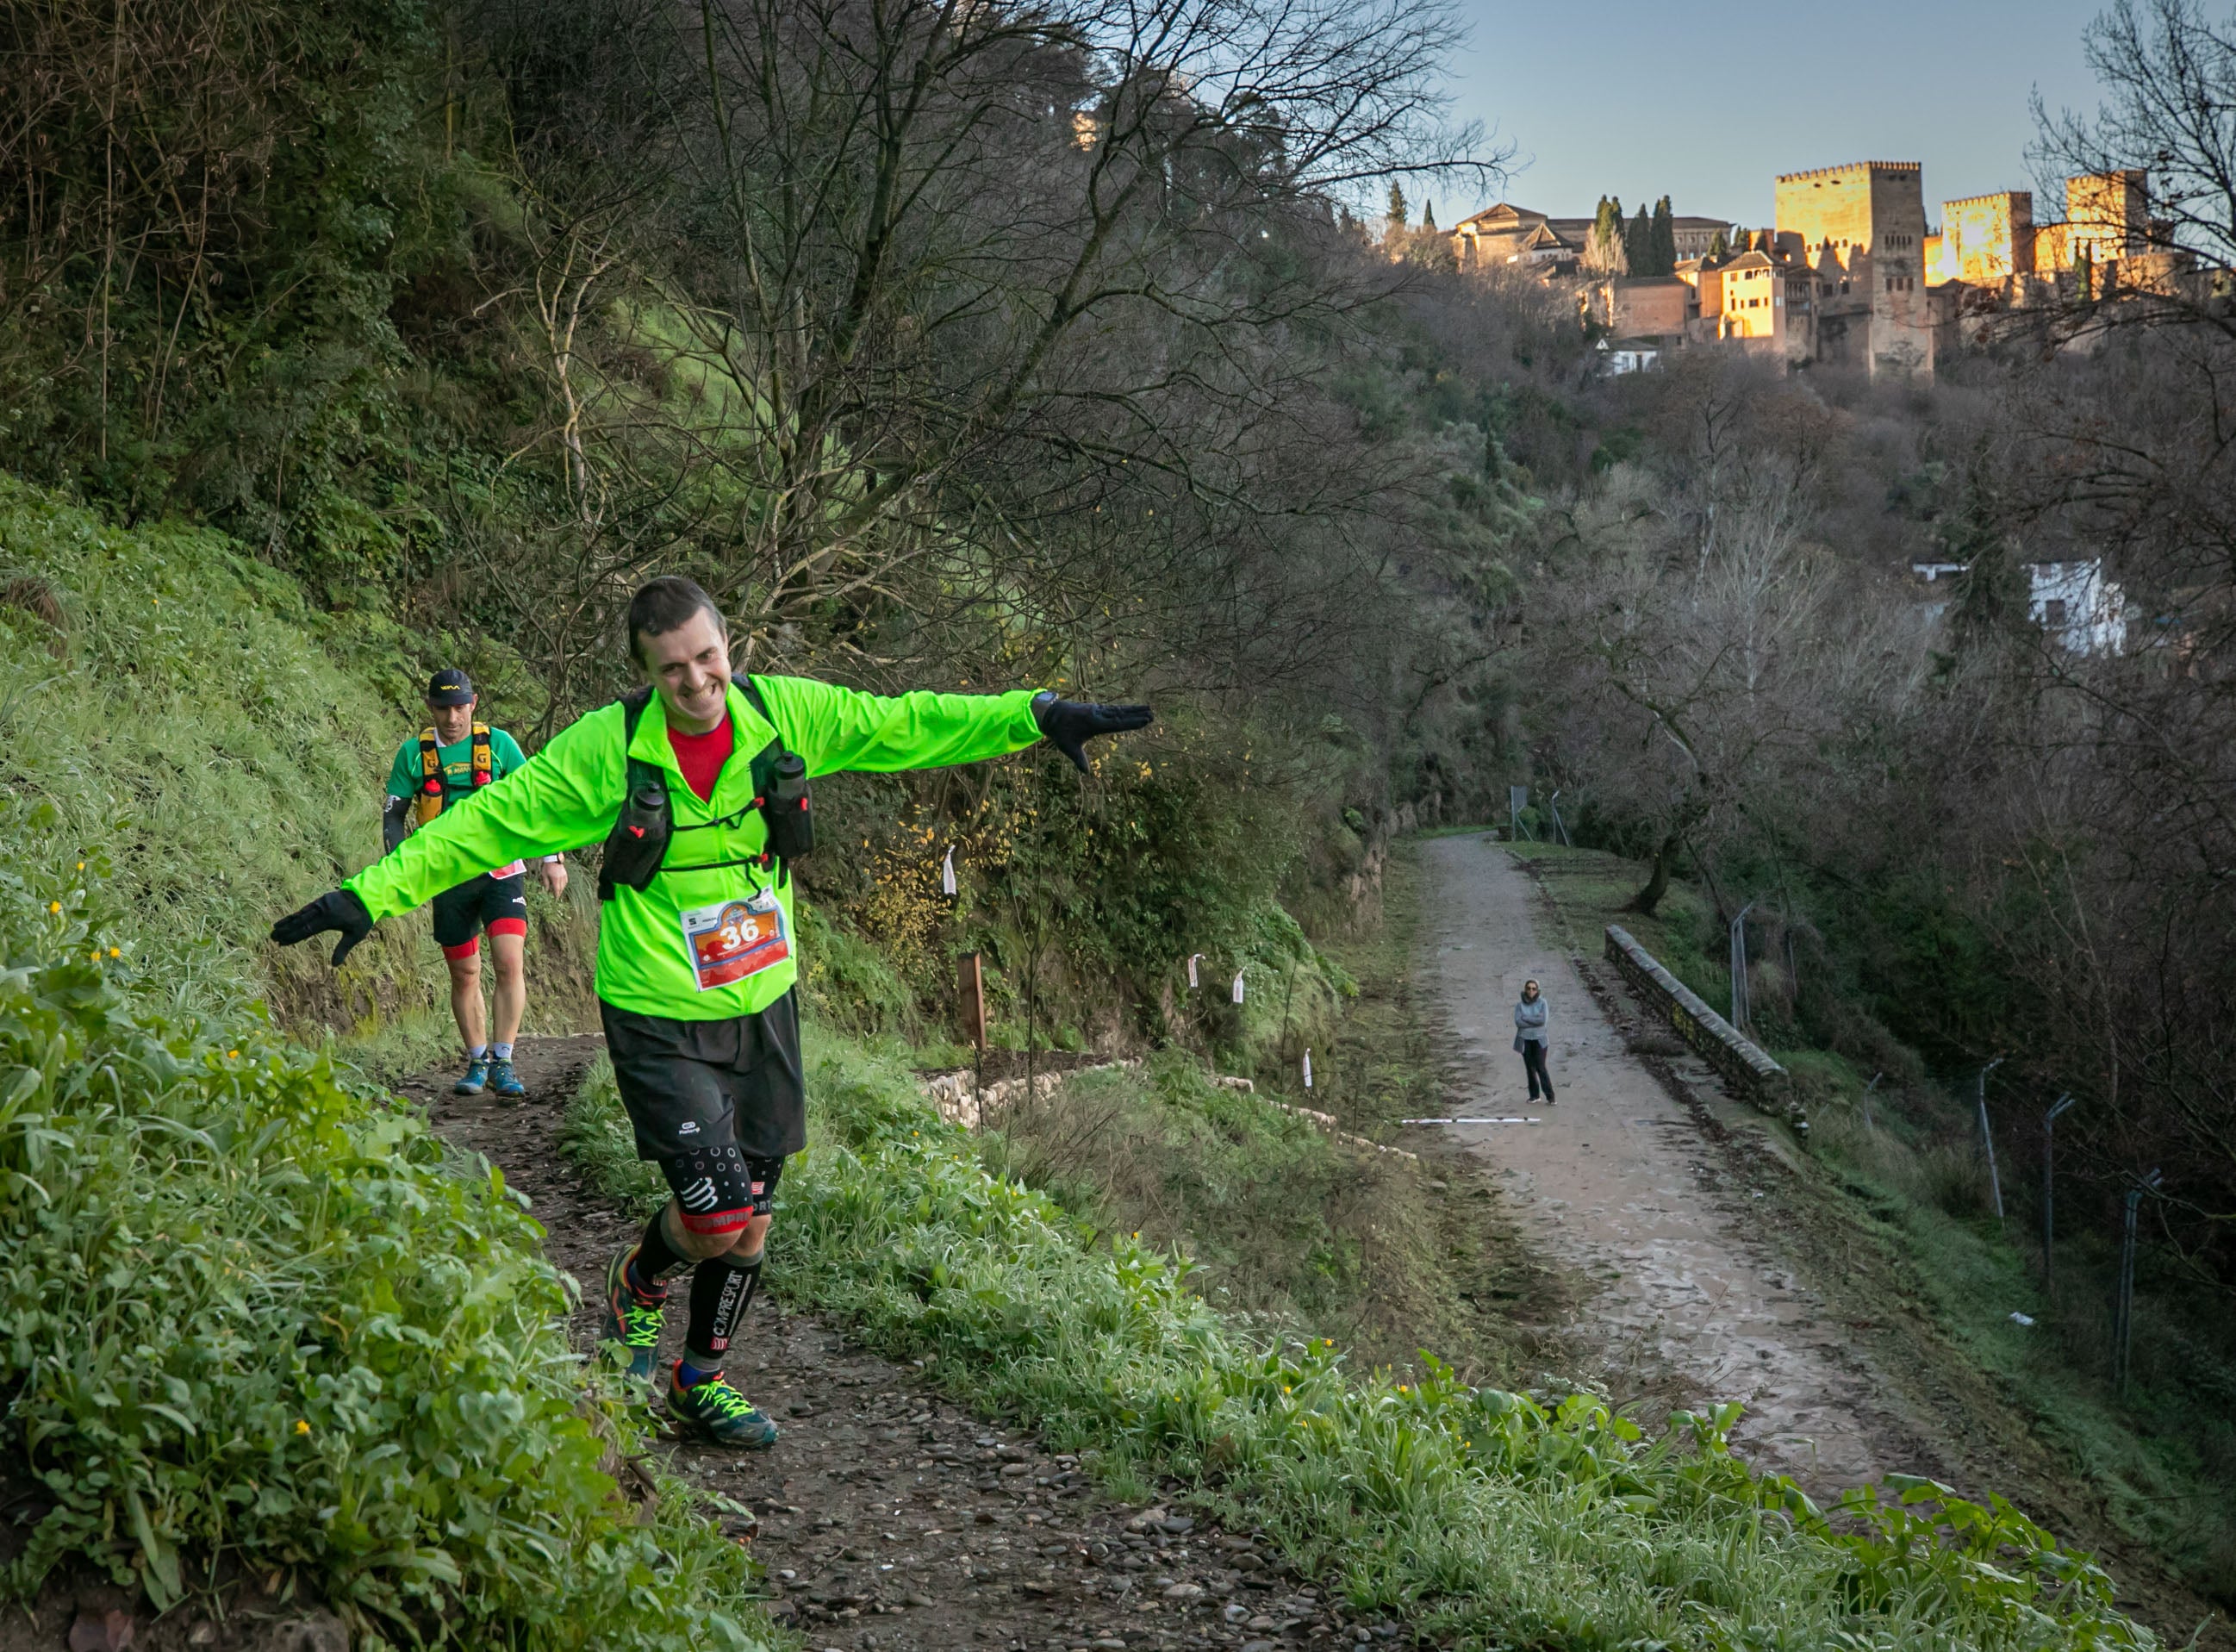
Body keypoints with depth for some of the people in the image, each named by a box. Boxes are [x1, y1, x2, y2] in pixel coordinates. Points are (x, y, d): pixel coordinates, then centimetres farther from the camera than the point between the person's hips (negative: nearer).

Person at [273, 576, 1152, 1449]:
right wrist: (369, 894, -16)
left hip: (761, 1008, 4)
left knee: (751, 1221, 12)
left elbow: (908, 723, 0)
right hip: (661, 1020, -4)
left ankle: (700, 1381, 34)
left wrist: (1039, 713, -4)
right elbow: (487, 823, -11)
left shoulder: (785, 715, -7)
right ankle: (639, 1282, 23)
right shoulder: (604, 748, -15)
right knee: (714, 1215, -13)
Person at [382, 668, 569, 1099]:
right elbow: (394, 813, 9)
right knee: (464, 975, 8)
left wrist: (551, 857, -1)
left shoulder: (498, 744, -1)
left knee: (510, 963, -14)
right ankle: (477, 1062, 21)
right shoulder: (413, 753, 1)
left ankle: (503, 1064, -9)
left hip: (500, 872, -1)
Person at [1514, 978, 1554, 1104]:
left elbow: (1543, 1020, -19)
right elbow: (1518, 1023, -15)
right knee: (1530, 1068, 7)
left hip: (1539, 1039, -2)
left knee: (1540, 1067, -12)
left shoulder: (1542, 1003, -6)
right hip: (1524, 1040, 2)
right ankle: (1534, 1095, 20)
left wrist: (1525, 1018, -15)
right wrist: (1536, 1021, -18)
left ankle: (1550, 1097, -11)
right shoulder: (1519, 1005, -2)